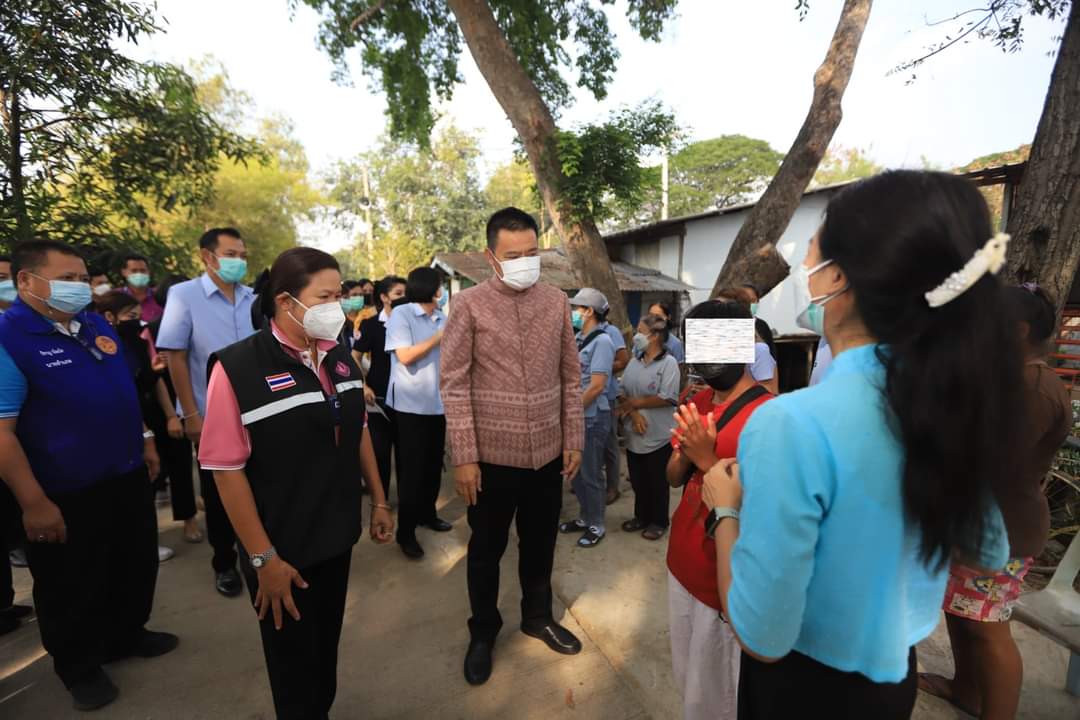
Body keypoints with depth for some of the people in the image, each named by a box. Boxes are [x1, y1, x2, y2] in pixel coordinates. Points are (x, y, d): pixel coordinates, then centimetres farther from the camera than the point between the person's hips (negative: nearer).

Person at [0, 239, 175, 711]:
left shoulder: (96, 325, 5)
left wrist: (143, 441, 16)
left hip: (127, 475, 7)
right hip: (67, 494, -7)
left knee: (137, 565, 22)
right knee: (73, 588, 14)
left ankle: (126, 635, 45)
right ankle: (80, 667, 37)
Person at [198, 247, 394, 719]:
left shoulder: (340, 357, 0)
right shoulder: (237, 368, -20)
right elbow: (227, 468, -18)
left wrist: (379, 500, 10)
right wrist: (262, 557, -16)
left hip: (338, 535, 6)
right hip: (282, 549, -5)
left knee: (326, 645, 25)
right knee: (294, 662, 17)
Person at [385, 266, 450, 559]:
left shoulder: (443, 318, 8)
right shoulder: (401, 314, -8)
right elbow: (405, 356, -17)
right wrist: (439, 336, -14)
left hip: (438, 402, 6)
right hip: (410, 404, -6)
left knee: (434, 463, 16)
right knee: (411, 468, 2)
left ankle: (427, 513, 35)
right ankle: (405, 531, 14)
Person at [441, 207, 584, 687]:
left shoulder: (557, 302, 2)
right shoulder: (469, 304, -9)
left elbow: (570, 376, 6)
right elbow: (454, 383, -10)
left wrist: (574, 439, 5)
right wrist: (463, 456, -12)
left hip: (548, 453, 3)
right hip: (492, 455, -3)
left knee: (540, 543, 21)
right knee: (486, 549, 16)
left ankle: (538, 616, 46)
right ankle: (483, 632, 40)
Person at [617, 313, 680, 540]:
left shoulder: (668, 363, -11)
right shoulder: (634, 362, 7)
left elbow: (667, 398, -19)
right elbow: (623, 392, 4)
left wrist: (634, 403, -13)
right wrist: (633, 414, -14)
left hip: (659, 435, -5)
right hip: (635, 434, 6)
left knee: (657, 481, 9)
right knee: (638, 479, 16)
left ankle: (658, 521, 26)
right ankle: (641, 516, 33)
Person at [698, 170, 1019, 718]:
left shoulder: (793, 425, -34)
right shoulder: (954, 400, -11)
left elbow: (762, 638, -26)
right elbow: (987, 552, 7)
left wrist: (727, 506, -14)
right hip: (895, 673, 5)